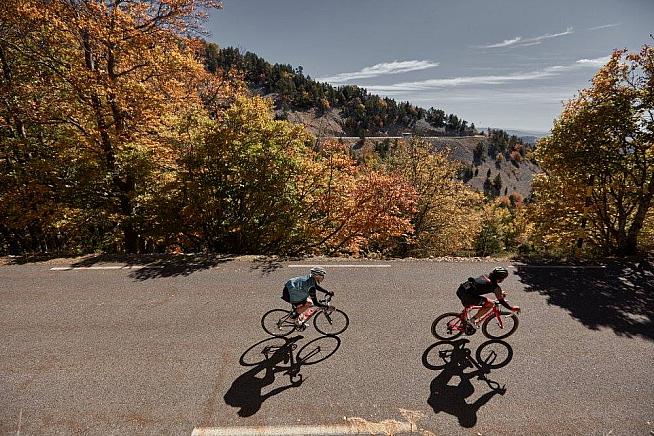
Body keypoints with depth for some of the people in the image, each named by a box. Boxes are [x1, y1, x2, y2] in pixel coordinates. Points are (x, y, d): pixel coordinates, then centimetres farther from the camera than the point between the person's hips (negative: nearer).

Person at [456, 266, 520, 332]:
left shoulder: (484, 277, 21)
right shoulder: (495, 286, 1)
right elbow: (501, 301, 9)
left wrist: (500, 292, 49)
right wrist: (512, 308, 23)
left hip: (460, 290, 8)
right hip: (467, 295, -8)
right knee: (490, 304, 5)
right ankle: (472, 321, 8)